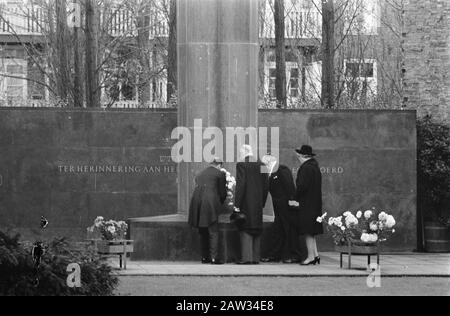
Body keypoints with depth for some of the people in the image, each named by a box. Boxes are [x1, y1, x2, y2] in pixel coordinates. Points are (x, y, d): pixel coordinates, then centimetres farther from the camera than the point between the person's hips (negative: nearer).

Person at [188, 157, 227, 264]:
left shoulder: (201, 175, 20)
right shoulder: (219, 174, 4)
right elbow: (222, 193, 5)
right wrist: (220, 204, 23)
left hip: (197, 203, 5)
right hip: (210, 204, -5)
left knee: (203, 233, 13)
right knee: (213, 232, -3)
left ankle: (205, 257, 15)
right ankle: (214, 257, -10)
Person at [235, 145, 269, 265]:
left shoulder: (242, 165, -10)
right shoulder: (261, 165, 7)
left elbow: (240, 185, -14)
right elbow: (266, 185, 9)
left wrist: (237, 204, -11)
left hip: (246, 202, -5)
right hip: (258, 204, 5)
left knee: (245, 229, -3)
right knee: (257, 229, 11)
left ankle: (246, 257, -8)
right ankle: (256, 258, 12)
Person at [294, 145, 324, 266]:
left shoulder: (306, 168, -16)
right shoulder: (315, 167, 13)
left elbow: (302, 186, -21)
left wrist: (297, 199, -8)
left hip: (306, 205, -9)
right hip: (315, 204, 9)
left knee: (308, 232, -5)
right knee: (311, 232, 14)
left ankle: (311, 256, -3)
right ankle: (315, 255, 15)